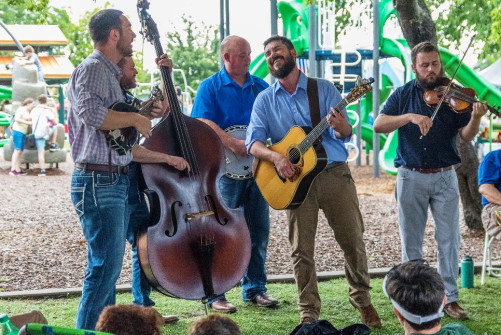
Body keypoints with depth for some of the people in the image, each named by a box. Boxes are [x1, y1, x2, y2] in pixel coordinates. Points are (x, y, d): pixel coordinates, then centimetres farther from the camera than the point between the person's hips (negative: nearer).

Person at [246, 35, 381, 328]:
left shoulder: (324, 88, 5)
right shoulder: (265, 100, 8)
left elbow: (345, 134, -3)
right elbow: (254, 141, -1)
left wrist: (341, 126, -28)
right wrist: (275, 156, -21)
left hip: (334, 173, -1)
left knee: (354, 241, 2)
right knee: (302, 250, 0)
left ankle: (362, 300, 21)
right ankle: (309, 312, 11)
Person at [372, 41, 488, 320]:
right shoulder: (403, 95, 3)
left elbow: (466, 136, -6)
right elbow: (379, 125, -9)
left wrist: (476, 118, -27)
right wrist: (410, 117, -23)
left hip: (445, 178, 0)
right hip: (411, 178, 0)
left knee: (449, 239, 1)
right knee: (411, 241, 7)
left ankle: (450, 297, 11)